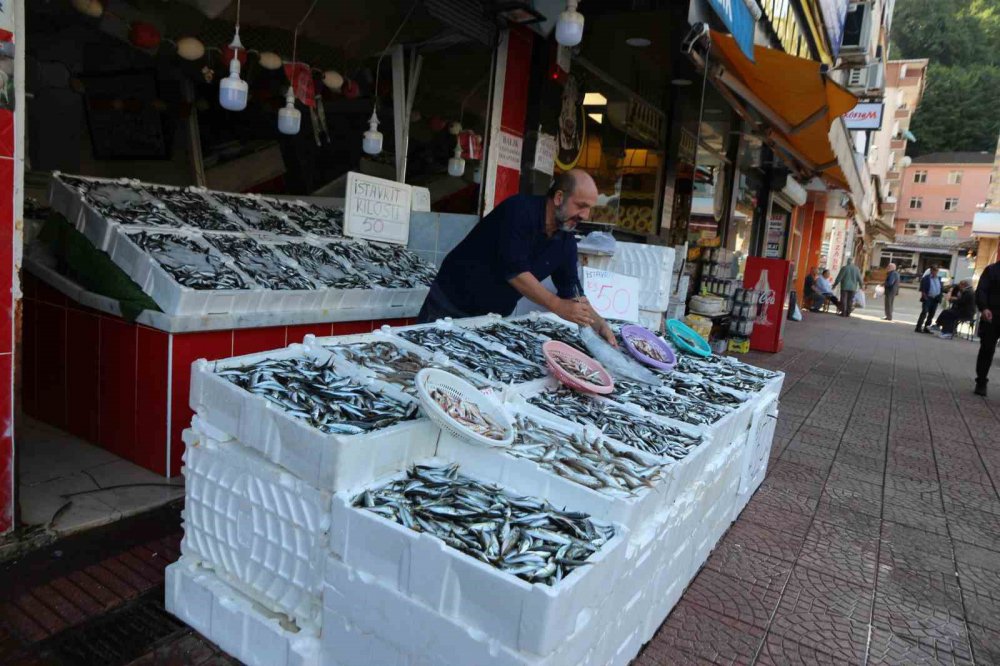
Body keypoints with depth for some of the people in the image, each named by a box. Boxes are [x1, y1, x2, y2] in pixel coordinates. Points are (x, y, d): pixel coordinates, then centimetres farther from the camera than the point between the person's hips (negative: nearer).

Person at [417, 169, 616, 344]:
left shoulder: (566, 242, -1)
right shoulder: (520, 209, -21)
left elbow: (572, 291, 3)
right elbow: (514, 270, -29)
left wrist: (599, 324, -12)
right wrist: (558, 306, -30)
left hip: (494, 318, 6)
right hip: (450, 304, -5)